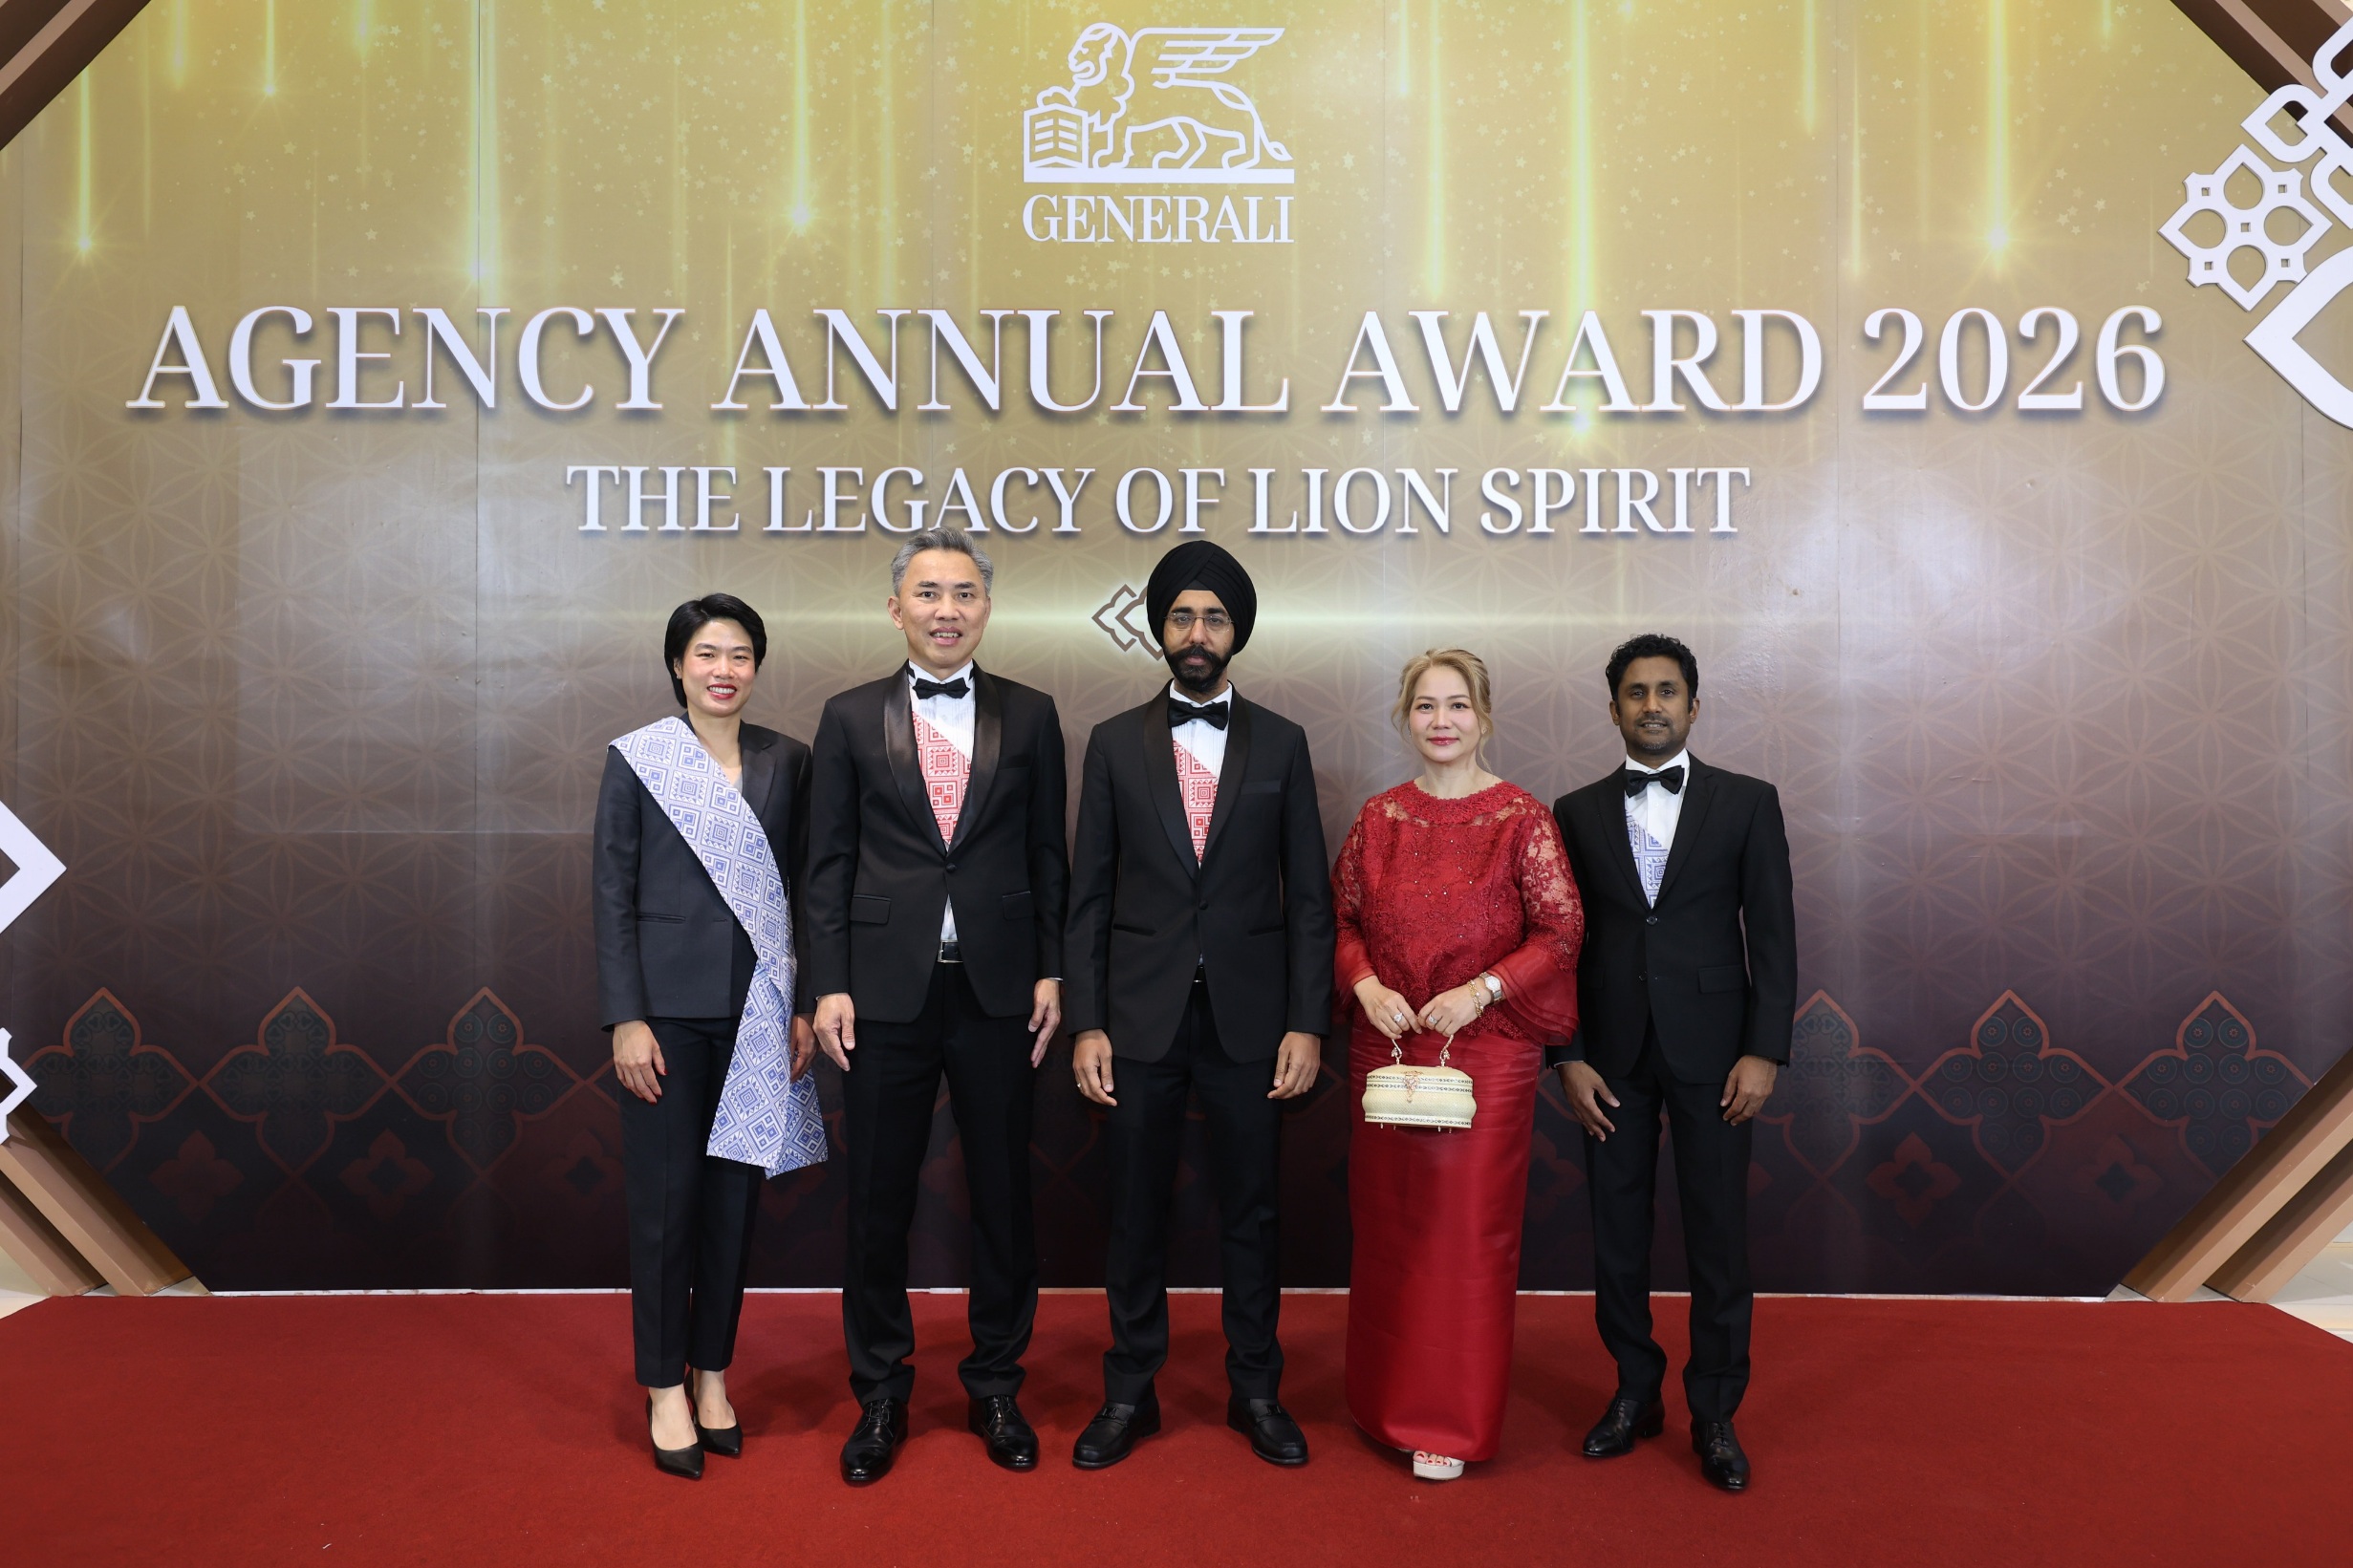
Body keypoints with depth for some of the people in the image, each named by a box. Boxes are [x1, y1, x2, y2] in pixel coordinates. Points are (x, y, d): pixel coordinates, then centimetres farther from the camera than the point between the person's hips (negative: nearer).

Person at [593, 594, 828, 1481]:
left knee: (736, 1195, 10)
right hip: (669, 1008, -3)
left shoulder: (786, 762, 7)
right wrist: (626, 1020, -9)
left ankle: (712, 1374, 25)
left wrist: (804, 1006, 2)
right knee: (666, 1198, 3)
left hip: (758, 1009, 3)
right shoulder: (636, 760, -1)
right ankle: (665, 1390, 18)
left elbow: (799, 891, 8)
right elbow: (613, 898, -3)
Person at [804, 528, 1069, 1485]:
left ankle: (996, 1388, 27)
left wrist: (1050, 972, 0)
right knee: (878, 1201, 9)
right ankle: (880, 1396, 26)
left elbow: (1048, 853, 6)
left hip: (998, 991, 1)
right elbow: (829, 861, 3)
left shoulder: (1030, 716, 6)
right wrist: (830, 985, -3)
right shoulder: (851, 718, 5)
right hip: (887, 992, 0)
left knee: (1002, 1196, 10)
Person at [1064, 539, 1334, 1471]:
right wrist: (1085, 1023, -4)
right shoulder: (1116, 743, 4)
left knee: (1250, 1211, 10)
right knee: (1137, 1212, 9)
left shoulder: (1281, 745, 5)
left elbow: (1308, 896, 3)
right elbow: (1088, 896, 3)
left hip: (1248, 1016, 0)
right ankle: (1129, 1393, 24)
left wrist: (1307, 1022, -4)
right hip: (1142, 1017, 0)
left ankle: (1255, 1391, 26)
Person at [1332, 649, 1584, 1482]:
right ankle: (1391, 1397, 27)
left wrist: (1483, 988, -16)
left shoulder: (1523, 819, -4)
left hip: (1486, 1050, -3)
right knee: (1388, 1224, 10)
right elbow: (1341, 917, 11)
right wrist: (1365, 985, -7)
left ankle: (1451, 1420, 15)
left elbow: (1561, 929, -5)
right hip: (1385, 1047, 3)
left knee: (1467, 1227, 1)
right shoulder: (1379, 819, 6)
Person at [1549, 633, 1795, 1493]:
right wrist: (1569, 1056, -2)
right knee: (1617, 1229, 9)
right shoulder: (1577, 812, 6)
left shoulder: (1747, 802, 2)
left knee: (1718, 1235, 4)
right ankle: (1635, 1393, 26)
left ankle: (1714, 1414, 19)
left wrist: (1763, 1051, -7)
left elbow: (1773, 934, 0)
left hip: (1711, 1051, -1)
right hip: (1612, 1054, 2)